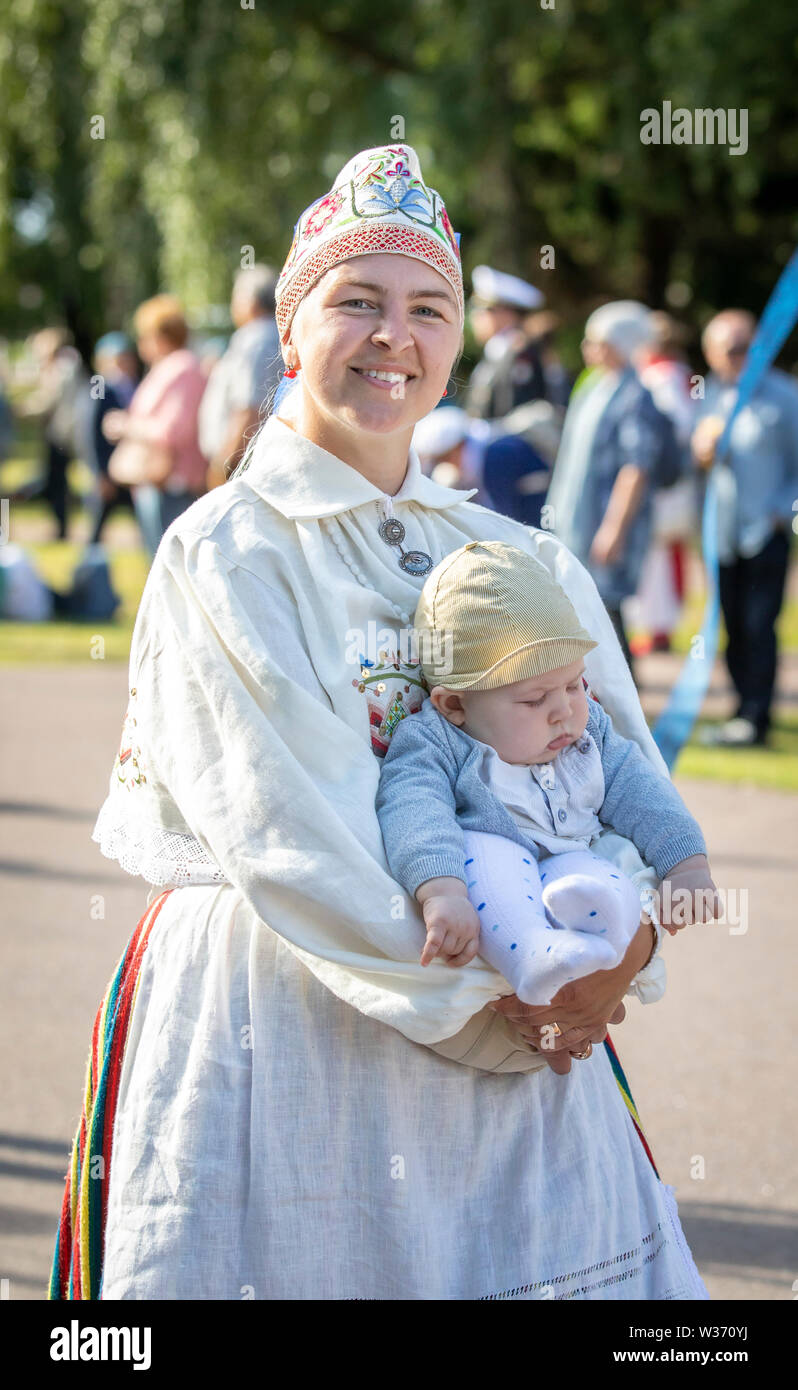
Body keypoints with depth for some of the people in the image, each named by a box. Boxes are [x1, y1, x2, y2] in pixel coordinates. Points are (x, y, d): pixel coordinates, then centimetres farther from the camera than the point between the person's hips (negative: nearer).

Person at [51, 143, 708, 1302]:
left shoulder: (522, 562, 10)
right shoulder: (223, 553, -6)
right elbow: (291, 834, -14)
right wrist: (473, 996, -16)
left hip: (508, 1018, 5)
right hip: (278, 1015, -4)